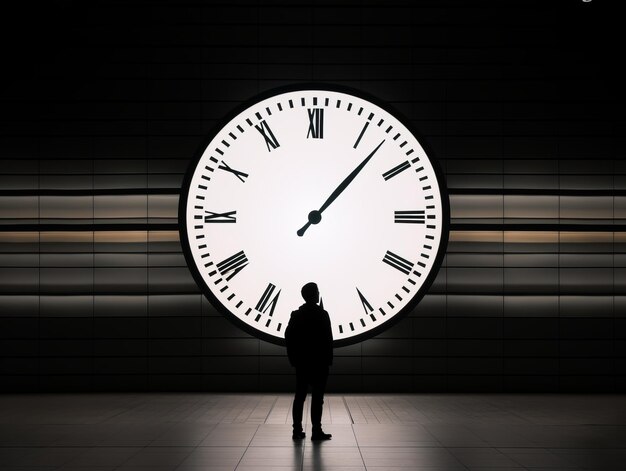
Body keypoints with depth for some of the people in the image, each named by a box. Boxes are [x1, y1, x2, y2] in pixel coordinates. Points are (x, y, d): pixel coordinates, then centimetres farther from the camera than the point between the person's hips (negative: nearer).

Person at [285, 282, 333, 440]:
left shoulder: (296, 315, 4)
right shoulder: (322, 314, -10)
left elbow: (289, 337, 3)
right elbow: (328, 339, -11)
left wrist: (293, 358, 10)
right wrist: (329, 359, -2)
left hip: (301, 362, 5)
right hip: (319, 362, -4)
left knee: (299, 396, 8)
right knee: (317, 397, -1)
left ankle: (297, 431, 8)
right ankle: (316, 431, 0)